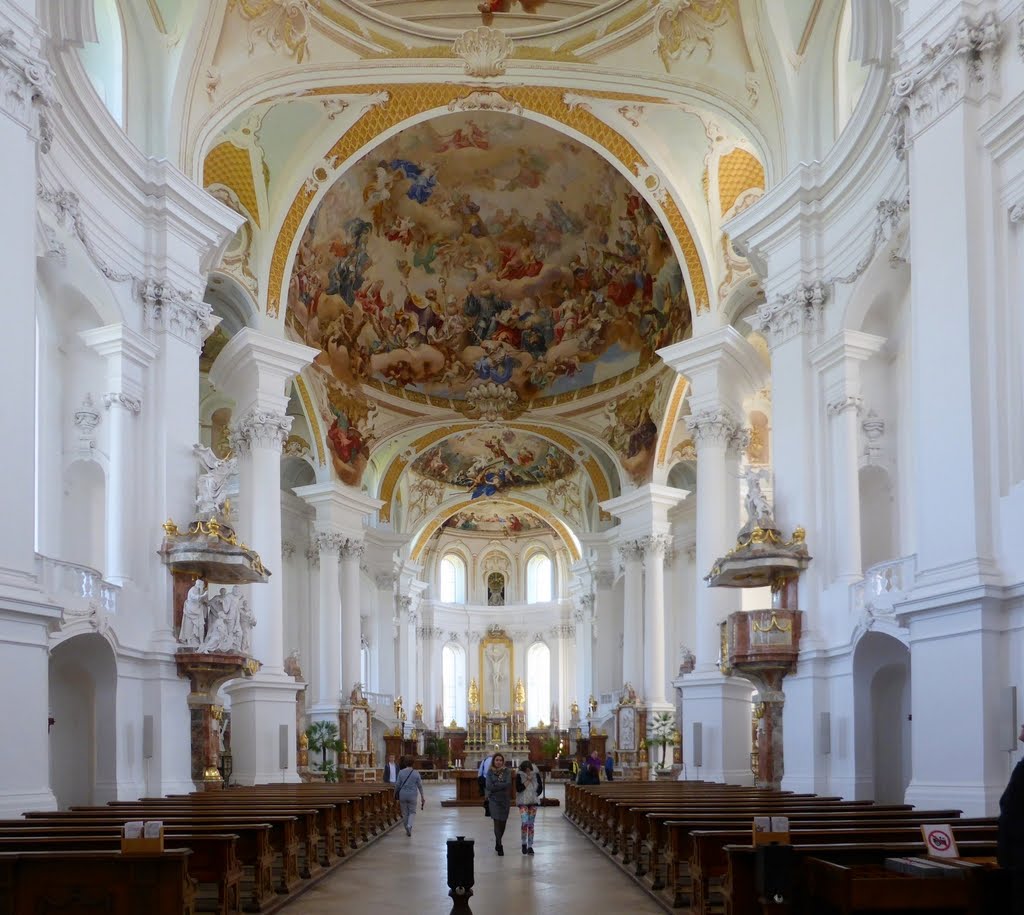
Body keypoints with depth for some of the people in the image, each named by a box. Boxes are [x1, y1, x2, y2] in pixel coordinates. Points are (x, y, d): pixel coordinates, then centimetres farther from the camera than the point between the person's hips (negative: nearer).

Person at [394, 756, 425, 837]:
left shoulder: (401, 772, -3)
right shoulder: (416, 773, -3)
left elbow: (397, 784, -1)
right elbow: (420, 785, 1)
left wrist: (396, 793, 13)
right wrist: (422, 796, 9)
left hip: (403, 795, 1)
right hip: (412, 795, -1)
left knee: (405, 813, 12)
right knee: (412, 812, 12)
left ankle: (408, 830, 17)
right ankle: (409, 825, -14)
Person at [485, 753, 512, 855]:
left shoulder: (506, 771, 4)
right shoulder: (490, 772, 2)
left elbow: (508, 784, -10)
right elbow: (489, 787, -7)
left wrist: (496, 785, -13)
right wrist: (502, 785, -12)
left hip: (505, 799, 2)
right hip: (494, 800, -2)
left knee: (503, 823, 8)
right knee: (497, 822, -10)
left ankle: (498, 843, 29)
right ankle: (499, 846, -8)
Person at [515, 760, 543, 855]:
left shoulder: (536, 775, 0)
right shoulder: (519, 776, -6)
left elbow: (540, 787, 8)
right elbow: (518, 788, -15)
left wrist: (536, 795, -4)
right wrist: (528, 781, -16)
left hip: (533, 802, 2)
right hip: (523, 802, -2)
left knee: (531, 824, 5)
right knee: (524, 822, -15)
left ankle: (530, 846, 12)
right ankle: (524, 844, 4)